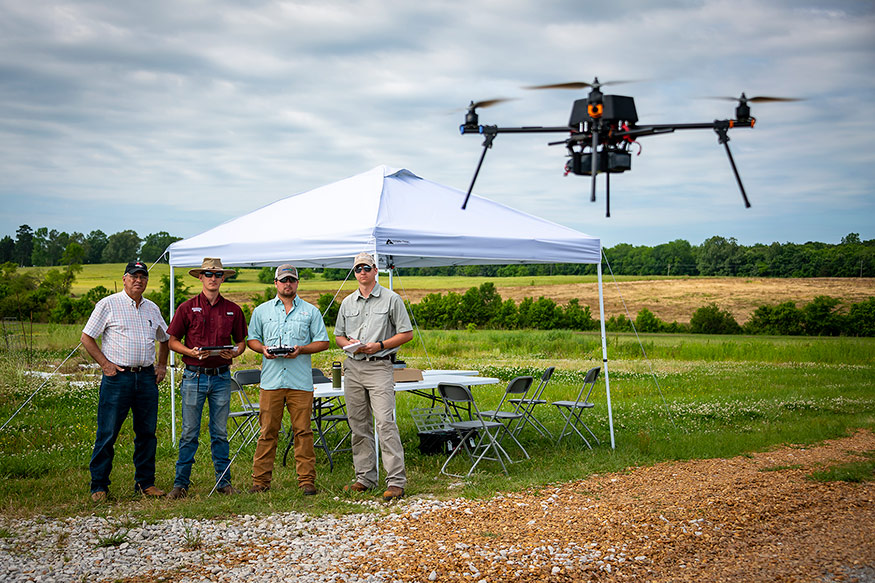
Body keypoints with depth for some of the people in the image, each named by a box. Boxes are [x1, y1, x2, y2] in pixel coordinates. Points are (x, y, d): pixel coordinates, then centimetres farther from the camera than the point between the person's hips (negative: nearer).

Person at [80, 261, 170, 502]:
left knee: (147, 432, 7)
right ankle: (99, 486, 4)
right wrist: (105, 364, -8)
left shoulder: (152, 308, 15)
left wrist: (162, 366, 16)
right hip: (118, 376, -5)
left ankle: (145, 482, 17)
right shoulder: (108, 304, -1)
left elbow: (164, 339, 28)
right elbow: (87, 337, -1)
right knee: (107, 433, -3)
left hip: (147, 377, 5)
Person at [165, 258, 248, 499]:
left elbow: (241, 341, 15)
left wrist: (234, 352, -7)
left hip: (221, 377, 2)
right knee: (189, 433, 1)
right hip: (194, 376, -2)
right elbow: (172, 341, 4)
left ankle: (224, 481, 15)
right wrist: (191, 352, -13)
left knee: (220, 433, 7)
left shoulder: (233, 310, 8)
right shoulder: (187, 308, 1)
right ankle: (181, 483, 7)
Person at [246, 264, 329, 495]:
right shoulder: (261, 311, 14)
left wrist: (300, 350, -8)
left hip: (300, 381, -1)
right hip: (271, 380, 1)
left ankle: (306, 480, 3)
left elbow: (322, 342, 8)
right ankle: (261, 480, 8)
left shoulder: (310, 311, 10)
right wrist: (263, 349, -4)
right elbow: (252, 338, 18)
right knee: (267, 431, 1)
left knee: (302, 431, -2)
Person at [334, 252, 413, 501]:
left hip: (379, 366, -5)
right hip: (352, 367, 5)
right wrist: (350, 343, -2)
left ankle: (396, 481, -15)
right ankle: (365, 477, 16)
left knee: (385, 422, -14)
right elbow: (338, 336, 21)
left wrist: (379, 345, -12)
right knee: (359, 424, 8)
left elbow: (406, 333, 0)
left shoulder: (391, 299, 2)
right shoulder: (347, 302, 15)